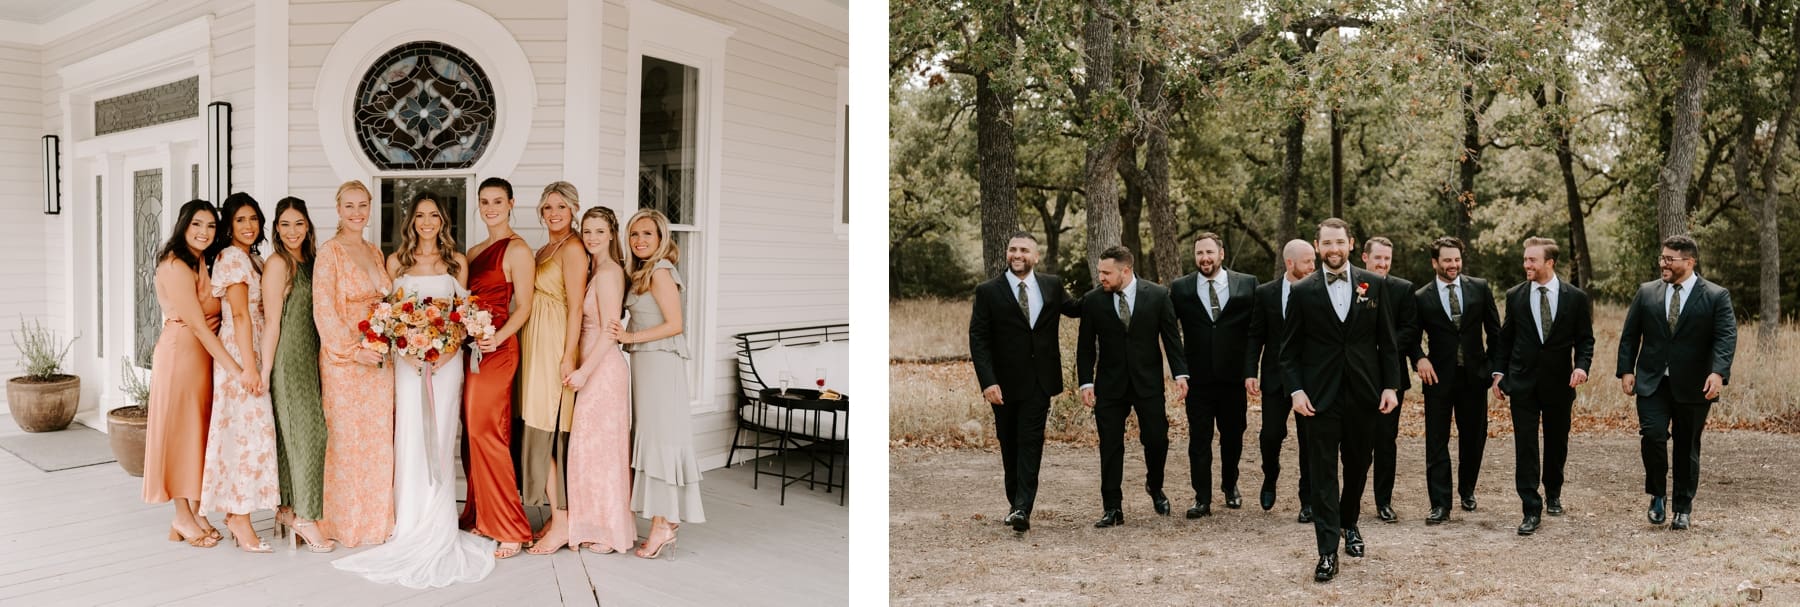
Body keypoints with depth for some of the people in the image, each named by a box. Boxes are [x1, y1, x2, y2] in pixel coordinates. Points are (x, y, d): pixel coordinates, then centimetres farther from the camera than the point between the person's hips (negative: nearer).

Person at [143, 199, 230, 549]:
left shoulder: (202, 263, 13)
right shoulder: (176, 265, -14)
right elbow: (196, 323, -20)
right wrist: (233, 367, -23)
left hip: (205, 353, 9)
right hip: (181, 353, -9)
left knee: (200, 432, 11)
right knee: (181, 431, 0)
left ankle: (195, 512, 19)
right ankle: (183, 517, 9)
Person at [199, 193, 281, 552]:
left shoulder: (252, 258, 17)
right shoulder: (232, 258, -11)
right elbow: (240, 315, -17)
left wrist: (256, 363, 14)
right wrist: (249, 366, -21)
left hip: (251, 351, 9)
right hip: (240, 352, -9)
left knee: (242, 430, 11)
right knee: (248, 430, -8)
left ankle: (234, 512, 18)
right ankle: (241, 519, -4)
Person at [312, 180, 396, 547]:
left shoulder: (375, 252, 13)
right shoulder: (330, 253, -7)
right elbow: (323, 311, -12)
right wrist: (354, 350, -17)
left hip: (378, 358, 6)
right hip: (344, 358, -6)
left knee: (379, 438, 8)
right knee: (347, 438, 0)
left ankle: (377, 517, 18)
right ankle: (346, 522, 11)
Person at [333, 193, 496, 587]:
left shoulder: (457, 262, 9)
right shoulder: (396, 261, 9)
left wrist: (450, 351, -8)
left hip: (447, 358, 0)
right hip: (408, 358, 0)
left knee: (440, 439, 0)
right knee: (411, 438, -2)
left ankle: (438, 531, 8)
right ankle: (412, 527, 7)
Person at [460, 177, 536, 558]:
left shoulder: (517, 249, -6)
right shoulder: (474, 252, 18)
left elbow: (524, 306, -11)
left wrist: (499, 337, -25)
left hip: (496, 349, -8)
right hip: (468, 346, 8)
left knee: (486, 433, -11)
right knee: (471, 433, 8)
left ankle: (510, 529, -6)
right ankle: (478, 516, 17)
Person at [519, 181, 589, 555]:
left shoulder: (572, 248, -9)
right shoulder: (543, 251, 18)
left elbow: (576, 306, -15)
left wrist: (568, 356, -20)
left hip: (555, 347, -9)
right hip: (536, 346, 9)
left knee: (548, 430, -9)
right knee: (544, 431, 8)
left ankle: (561, 523, -3)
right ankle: (557, 516, 14)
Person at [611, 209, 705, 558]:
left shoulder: (660, 271, -10)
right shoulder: (644, 273, 17)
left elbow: (674, 324, -16)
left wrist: (631, 337, -15)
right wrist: (625, 336, 3)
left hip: (660, 363, -9)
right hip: (647, 364, 9)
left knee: (659, 436, -7)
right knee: (653, 436, 9)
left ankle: (662, 523, -3)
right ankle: (666, 520, 14)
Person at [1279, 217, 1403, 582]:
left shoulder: (1375, 285, 4)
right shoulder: (1303, 292, 0)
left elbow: (1387, 341, 5)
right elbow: (1289, 349, 1)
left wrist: (1391, 385, -1)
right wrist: (1295, 390, -9)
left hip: (1363, 393, 2)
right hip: (1321, 395, -2)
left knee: (1358, 464, 14)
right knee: (1323, 470, -2)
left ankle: (1350, 524, 38)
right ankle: (1328, 551, 0)